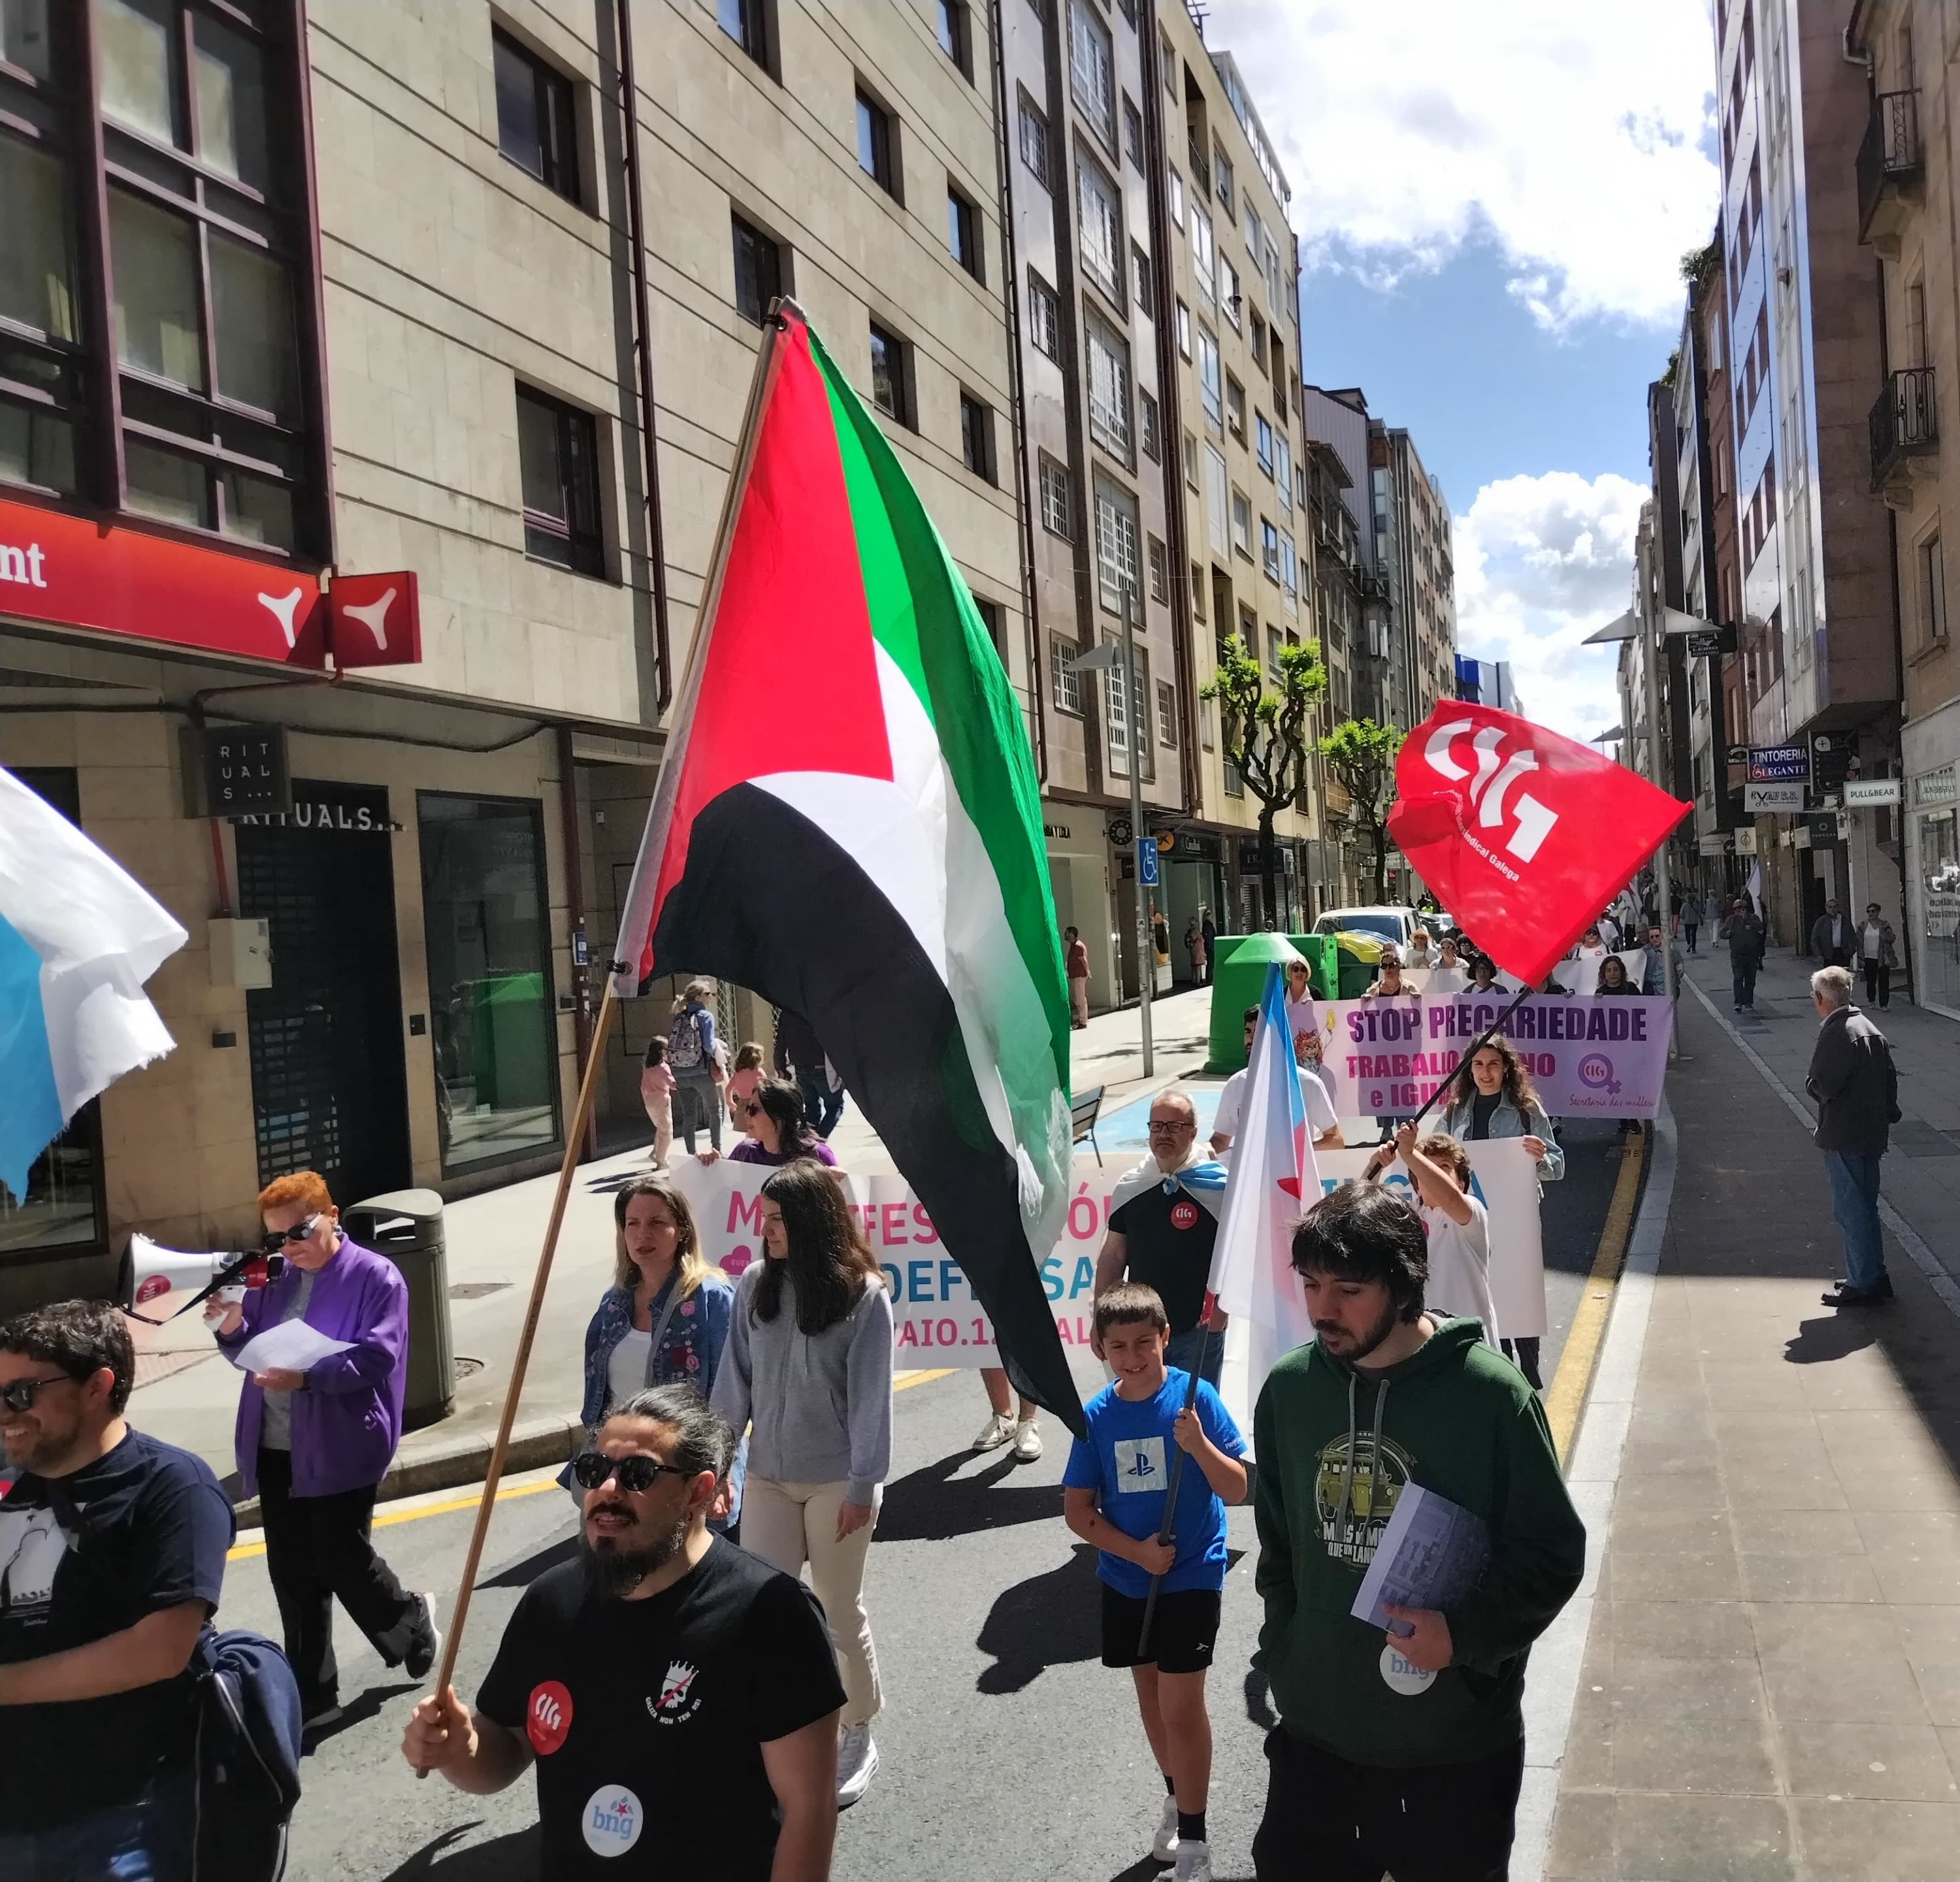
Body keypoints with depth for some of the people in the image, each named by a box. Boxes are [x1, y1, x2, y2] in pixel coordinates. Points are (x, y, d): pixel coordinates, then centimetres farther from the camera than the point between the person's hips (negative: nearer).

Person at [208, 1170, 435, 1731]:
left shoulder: (376, 1277, -9)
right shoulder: (273, 1280, 11)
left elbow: (378, 1357, -18)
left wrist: (307, 1376, -30)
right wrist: (232, 1330, -5)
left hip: (340, 1451, -6)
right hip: (276, 1450, 6)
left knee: (341, 1560, 0)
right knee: (292, 1575, 11)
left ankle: (411, 1626, 30)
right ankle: (311, 1695, 23)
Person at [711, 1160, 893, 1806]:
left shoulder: (862, 1293, -13)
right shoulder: (755, 1284, -1)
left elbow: (871, 1394, -11)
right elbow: (735, 1379, 4)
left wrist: (862, 1485, -11)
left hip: (834, 1480, -3)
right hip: (767, 1475, 4)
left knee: (840, 1610, 11)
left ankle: (858, 1738, 32)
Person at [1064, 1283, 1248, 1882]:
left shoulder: (1196, 1397, -16)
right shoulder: (1097, 1416, -7)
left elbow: (1237, 1490, -15)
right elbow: (1078, 1509, -2)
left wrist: (1199, 1444, -32)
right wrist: (1136, 1551, -14)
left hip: (1193, 1577, -4)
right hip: (1126, 1579, 4)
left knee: (1181, 1703, -3)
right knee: (1150, 1694, 18)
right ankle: (1177, 1799, 41)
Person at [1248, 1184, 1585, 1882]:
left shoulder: (1491, 1393, -16)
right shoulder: (1289, 1388, -3)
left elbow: (1552, 1555, -10)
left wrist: (1466, 1634, -22)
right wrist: (1283, 1654, 5)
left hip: (1457, 1747, -3)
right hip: (1315, 1735, 3)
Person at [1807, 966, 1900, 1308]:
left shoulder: (1835, 1034, -18)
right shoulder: (1871, 1029, 10)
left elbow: (1825, 1086, -23)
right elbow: (1890, 1078, 13)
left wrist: (1810, 1084, -2)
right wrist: (1888, 1113, 19)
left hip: (1843, 1136, -9)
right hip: (1872, 1132, 9)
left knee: (1850, 1210, -2)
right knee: (1866, 1206, 18)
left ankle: (1863, 1284, 2)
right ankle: (1874, 1276, 26)